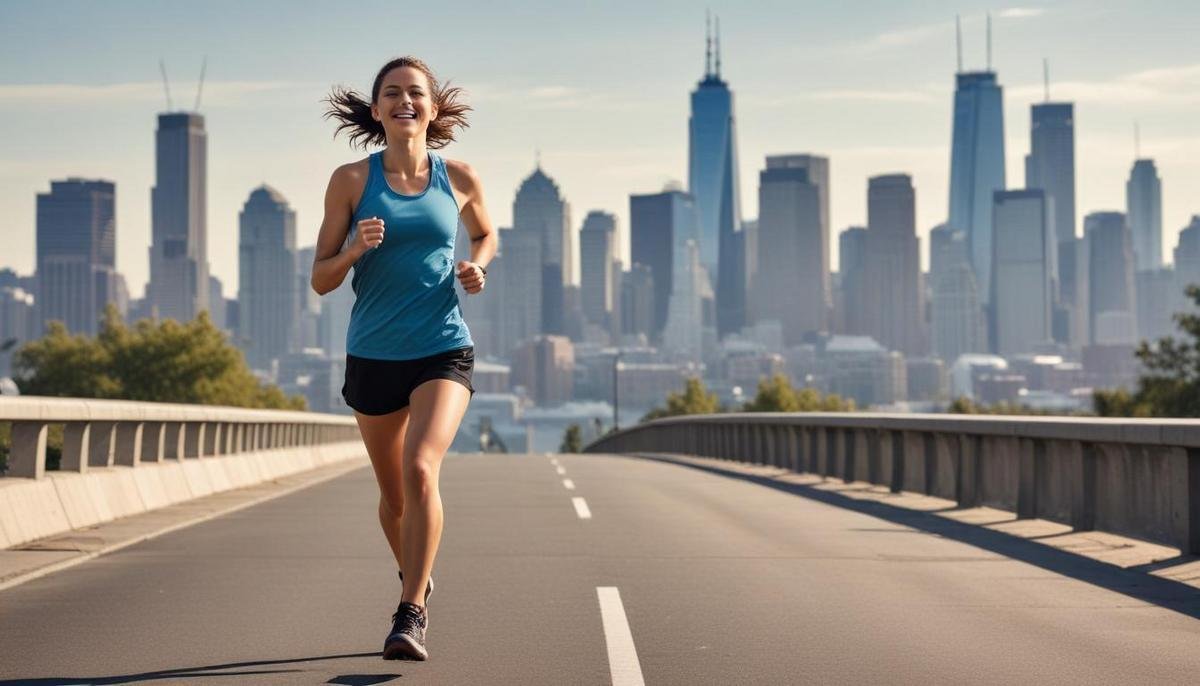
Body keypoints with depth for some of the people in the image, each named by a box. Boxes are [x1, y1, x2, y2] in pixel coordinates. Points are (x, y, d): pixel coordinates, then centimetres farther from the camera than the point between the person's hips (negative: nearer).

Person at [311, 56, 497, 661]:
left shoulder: (459, 179, 1)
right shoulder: (351, 181, -2)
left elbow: (485, 233, 23)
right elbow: (321, 280, 0)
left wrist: (477, 267, 1)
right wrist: (355, 250, -20)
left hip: (444, 350, -1)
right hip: (373, 355, 1)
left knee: (421, 470, -24)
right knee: (393, 495, 14)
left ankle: (410, 616, -20)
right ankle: (415, 574, 44)